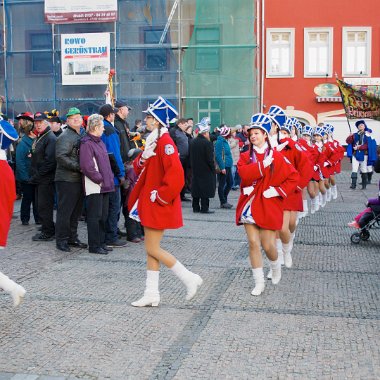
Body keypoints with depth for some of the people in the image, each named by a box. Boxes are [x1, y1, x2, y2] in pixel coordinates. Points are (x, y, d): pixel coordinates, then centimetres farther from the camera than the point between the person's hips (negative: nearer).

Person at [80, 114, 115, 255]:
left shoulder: (100, 142, 17)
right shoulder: (87, 143, -13)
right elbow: (87, 167, -20)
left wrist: (108, 179, 11)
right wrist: (100, 179, -15)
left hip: (104, 186, 9)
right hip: (94, 187, -9)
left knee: (103, 216, 14)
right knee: (95, 216, -3)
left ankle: (101, 242, 24)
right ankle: (94, 246, 4)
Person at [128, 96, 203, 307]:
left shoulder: (164, 141, -17)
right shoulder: (152, 140, 13)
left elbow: (176, 173, -26)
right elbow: (139, 168, 14)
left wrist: (161, 195, -19)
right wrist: (143, 157, -7)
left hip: (159, 203, -10)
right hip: (149, 202, 10)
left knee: (153, 249, -4)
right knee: (151, 249, 12)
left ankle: (189, 278, 7)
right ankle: (151, 294, 19)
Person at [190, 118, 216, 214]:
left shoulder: (193, 142, 4)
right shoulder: (207, 143, -17)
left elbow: (191, 157, 10)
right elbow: (210, 159, -17)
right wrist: (213, 168, -5)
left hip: (195, 170, 7)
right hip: (206, 170, -7)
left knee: (196, 188, 12)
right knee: (206, 189, 0)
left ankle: (196, 207, 17)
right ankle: (205, 208, 1)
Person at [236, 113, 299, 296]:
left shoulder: (276, 156, -1)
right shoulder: (245, 156, 6)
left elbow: (294, 177, -2)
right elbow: (245, 174, -14)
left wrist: (277, 191, -11)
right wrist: (263, 164, -18)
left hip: (268, 207, -2)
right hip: (250, 205, 3)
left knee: (268, 245, 0)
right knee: (253, 243, 0)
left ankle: (276, 267, 35)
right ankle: (259, 282, 12)